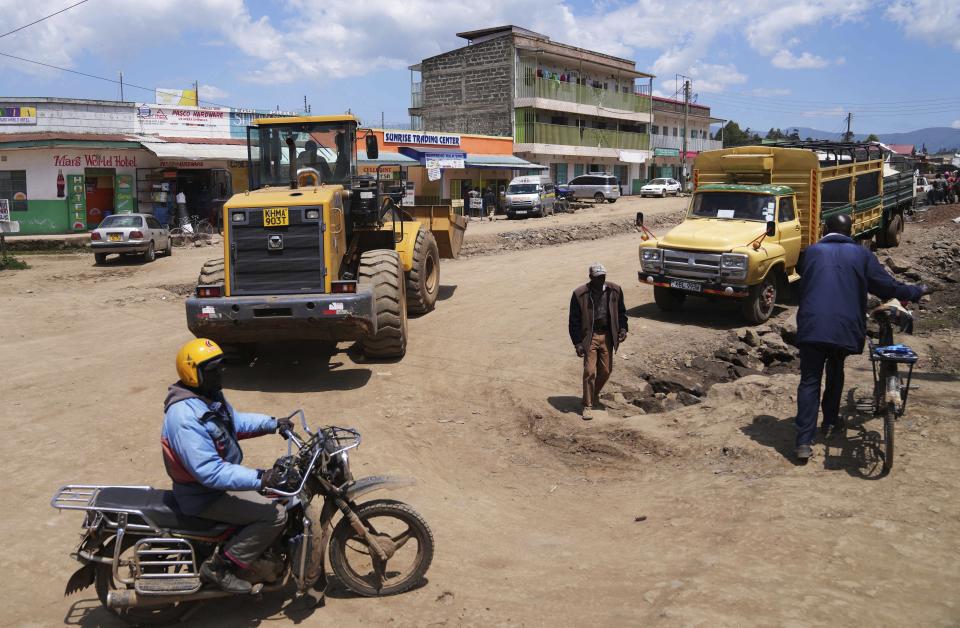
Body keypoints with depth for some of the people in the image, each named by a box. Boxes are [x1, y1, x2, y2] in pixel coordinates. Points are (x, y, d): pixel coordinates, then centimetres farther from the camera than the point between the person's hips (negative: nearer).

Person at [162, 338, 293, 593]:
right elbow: (210, 472, -34)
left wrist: (272, 423, 8)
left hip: (220, 477, 10)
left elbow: (235, 421, 20)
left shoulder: (209, 396, 1)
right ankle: (219, 567, -6)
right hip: (204, 496, -10)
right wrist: (259, 479, -36)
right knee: (275, 514, -18)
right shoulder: (185, 417, -31)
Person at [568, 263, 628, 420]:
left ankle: (595, 394, 37)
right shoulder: (580, 294, -11)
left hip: (607, 336, 4)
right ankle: (588, 405, 6)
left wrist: (623, 328, -3)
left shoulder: (615, 290, 0)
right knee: (590, 371, -6)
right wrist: (577, 342, -12)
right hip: (589, 336, -4)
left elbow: (621, 311, 13)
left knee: (606, 370, 10)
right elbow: (574, 320, -8)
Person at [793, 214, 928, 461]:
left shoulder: (811, 252, 10)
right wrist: (918, 291, 25)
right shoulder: (861, 254, 7)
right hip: (844, 327, 1)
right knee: (835, 373, 26)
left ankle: (804, 442, -7)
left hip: (811, 326, -1)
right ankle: (830, 422, 38)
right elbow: (888, 286, 7)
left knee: (809, 381, 1)